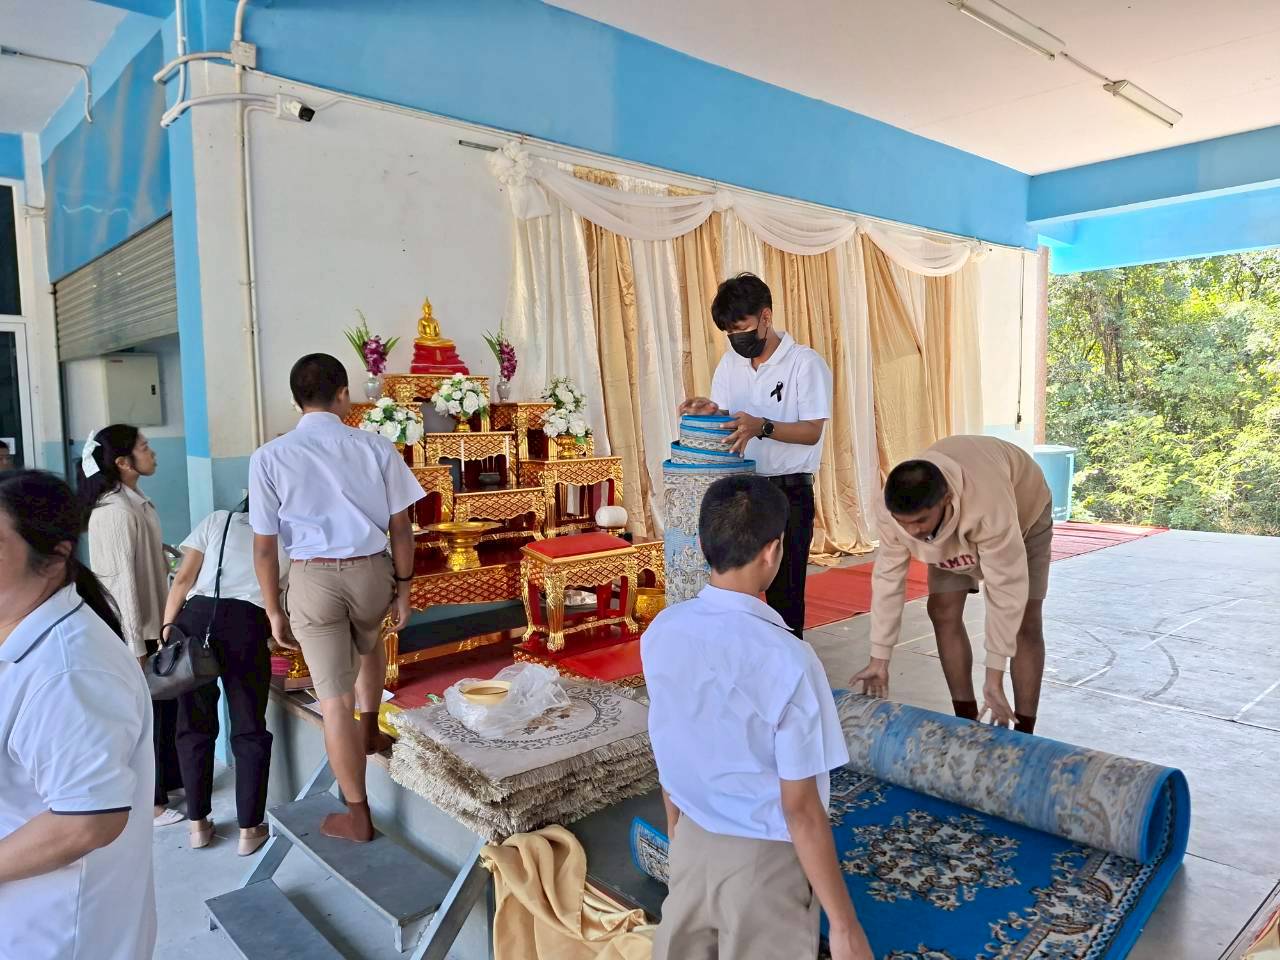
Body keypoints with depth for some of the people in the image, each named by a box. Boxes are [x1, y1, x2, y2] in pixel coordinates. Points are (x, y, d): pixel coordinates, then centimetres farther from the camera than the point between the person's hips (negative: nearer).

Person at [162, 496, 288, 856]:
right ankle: (249, 829, 16)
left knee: (195, 724, 15)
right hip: (246, 625, -1)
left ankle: (198, 824, 25)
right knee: (249, 730, 10)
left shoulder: (217, 520, 19)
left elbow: (183, 580, 9)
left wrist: (166, 633, 9)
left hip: (195, 619, 2)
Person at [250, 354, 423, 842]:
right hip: (371, 571, 1)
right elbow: (400, 528, -3)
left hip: (312, 579, -1)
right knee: (370, 643, 36)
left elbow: (265, 546, -4)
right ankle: (370, 730, 45)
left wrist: (274, 610, 6)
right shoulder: (376, 448, -6)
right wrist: (403, 585, 9)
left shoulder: (269, 458, -6)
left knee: (334, 699, 7)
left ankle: (357, 816, 19)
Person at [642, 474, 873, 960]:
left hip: (692, 838, 5)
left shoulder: (661, 631, -12)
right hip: (764, 857, -5)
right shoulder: (786, 660, -28)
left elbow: (667, 748, 3)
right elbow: (801, 809, -21)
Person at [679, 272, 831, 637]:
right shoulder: (730, 363, 9)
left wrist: (762, 427, -29)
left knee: (784, 591, 3)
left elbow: (812, 432, -14)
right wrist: (710, 410, -12)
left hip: (788, 491, -5)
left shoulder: (805, 362, -9)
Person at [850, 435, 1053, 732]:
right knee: (942, 611, -4)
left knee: (1024, 620, -11)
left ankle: (1023, 733, 0)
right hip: (954, 529, 4)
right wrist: (879, 660, -20)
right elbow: (888, 578, -24)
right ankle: (967, 721, 10)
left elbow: (1006, 590, -41)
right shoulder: (890, 509, -34)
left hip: (1024, 509, -4)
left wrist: (994, 678, -39)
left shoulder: (990, 506, -48)